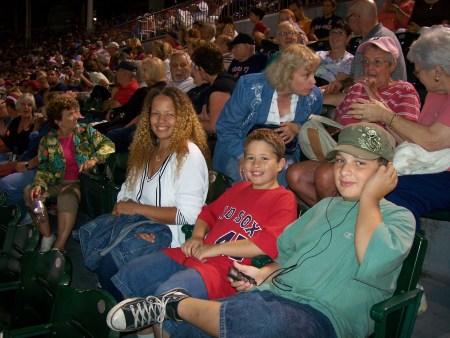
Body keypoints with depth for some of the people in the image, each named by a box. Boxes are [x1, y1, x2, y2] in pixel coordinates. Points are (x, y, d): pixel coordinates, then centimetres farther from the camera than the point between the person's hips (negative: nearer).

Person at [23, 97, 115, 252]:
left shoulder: (86, 131, 4)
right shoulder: (47, 141, 7)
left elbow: (108, 145, -5)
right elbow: (44, 168, 5)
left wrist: (94, 159, -22)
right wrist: (39, 184, -15)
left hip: (81, 182, -3)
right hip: (58, 183, 3)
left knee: (67, 197, -34)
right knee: (30, 192, -20)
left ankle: (59, 247, -29)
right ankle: (47, 237, -8)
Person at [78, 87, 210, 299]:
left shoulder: (189, 155, -8)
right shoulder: (145, 150, 15)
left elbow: (188, 215, -15)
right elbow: (125, 196, 10)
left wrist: (136, 209, -13)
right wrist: (123, 207, -15)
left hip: (169, 234, -7)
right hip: (139, 226, 7)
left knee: (110, 255, -27)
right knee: (87, 234, -17)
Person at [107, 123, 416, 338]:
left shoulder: (398, 217, 3)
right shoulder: (325, 206, 24)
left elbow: (373, 262, -19)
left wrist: (369, 197, -8)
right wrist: (264, 273, 10)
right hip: (272, 293, 6)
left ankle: (176, 304, -21)